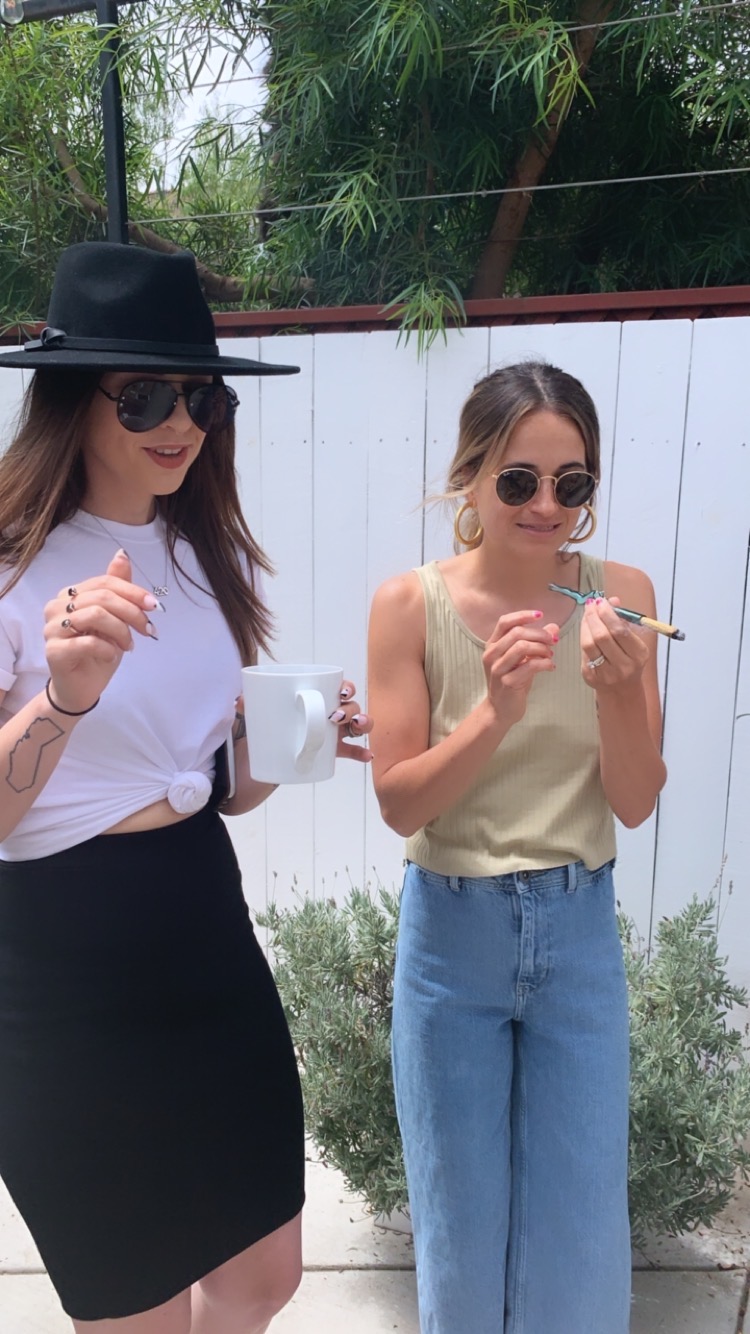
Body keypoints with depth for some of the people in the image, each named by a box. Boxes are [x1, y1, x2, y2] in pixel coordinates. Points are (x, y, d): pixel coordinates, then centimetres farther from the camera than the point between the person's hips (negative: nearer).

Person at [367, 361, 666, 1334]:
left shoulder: (620, 596, -8)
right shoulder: (412, 604, -13)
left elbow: (636, 804, -7)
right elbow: (400, 803, -13)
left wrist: (616, 690, -26)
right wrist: (495, 712, -29)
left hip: (580, 932, 1)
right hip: (452, 934, -1)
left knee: (583, 1232, 16)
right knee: (459, 1227, 19)